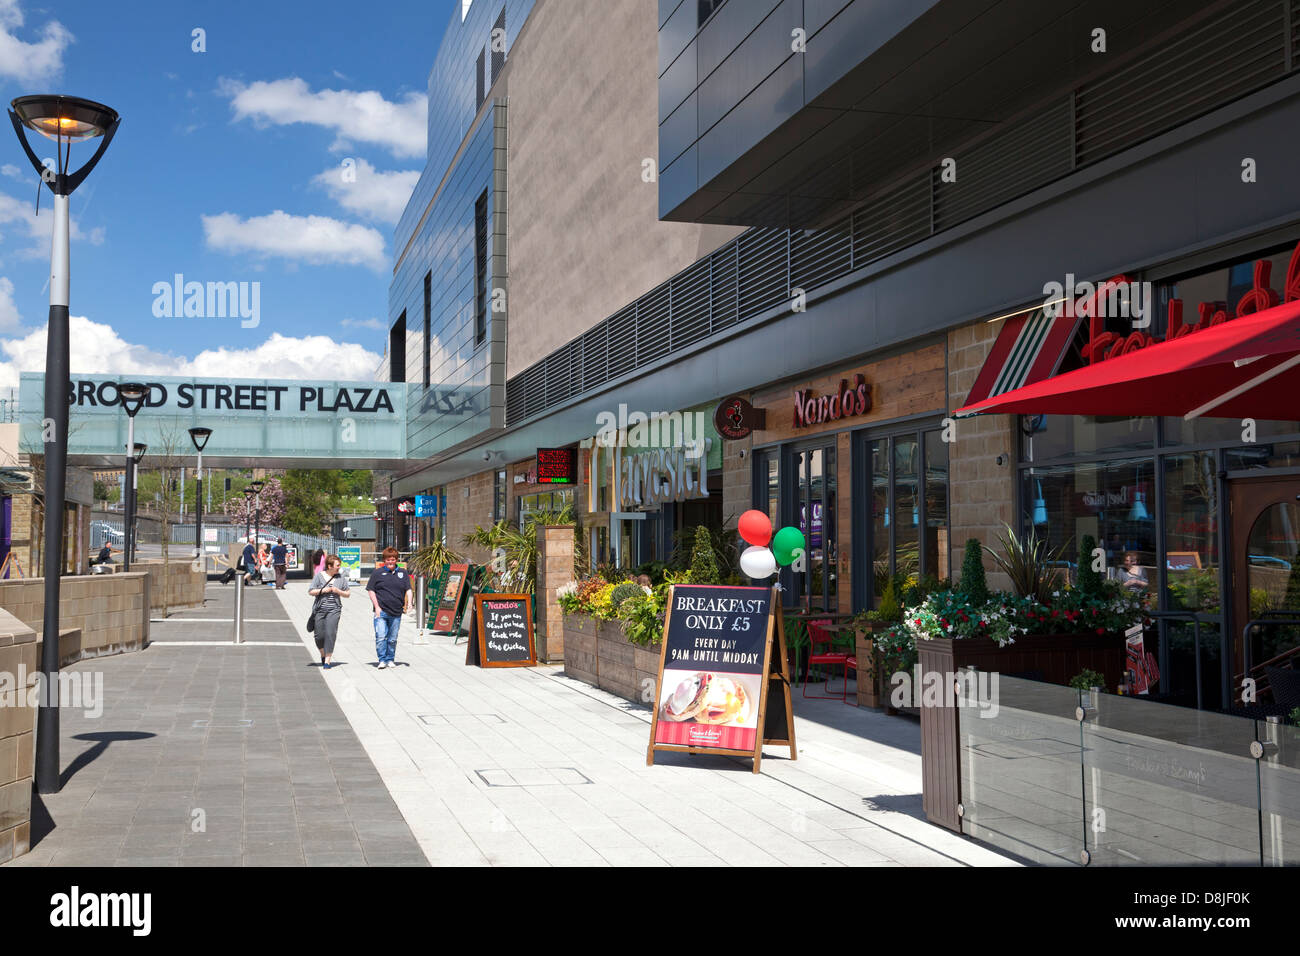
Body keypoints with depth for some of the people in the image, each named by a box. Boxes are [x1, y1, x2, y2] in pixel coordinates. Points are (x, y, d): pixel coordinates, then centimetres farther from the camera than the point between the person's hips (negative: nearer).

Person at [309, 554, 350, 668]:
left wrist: (338, 591, -7)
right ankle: (323, 654, 31)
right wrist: (322, 590, -12)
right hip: (320, 609, 0)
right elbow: (310, 591, 0)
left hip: (334, 610, 0)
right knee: (319, 635, 3)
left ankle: (327, 660, -7)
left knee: (330, 634, -12)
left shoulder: (341, 577, 6)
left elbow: (347, 594, 10)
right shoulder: (319, 576, 1)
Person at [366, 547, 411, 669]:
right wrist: (377, 607, -5)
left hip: (396, 613, 2)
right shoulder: (377, 573, 5)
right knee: (380, 637, -11)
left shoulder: (403, 573, 12)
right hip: (381, 612, -2)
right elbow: (371, 590, 4)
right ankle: (382, 660, -3)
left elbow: (408, 590, 10)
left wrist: (409, 602, -9)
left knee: (393, 639, 8)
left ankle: (390, 659, 19)